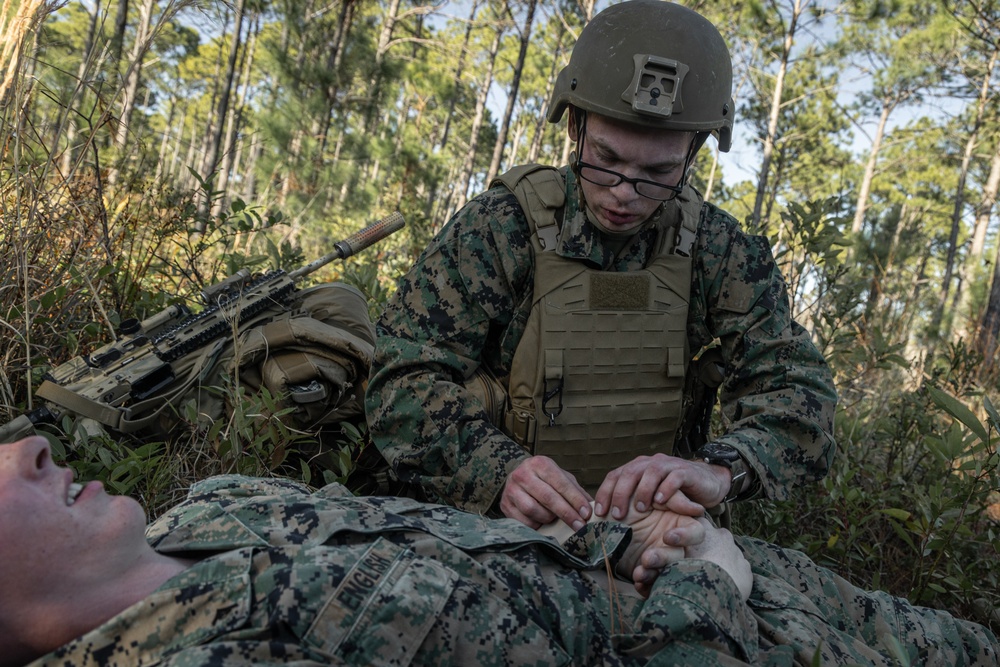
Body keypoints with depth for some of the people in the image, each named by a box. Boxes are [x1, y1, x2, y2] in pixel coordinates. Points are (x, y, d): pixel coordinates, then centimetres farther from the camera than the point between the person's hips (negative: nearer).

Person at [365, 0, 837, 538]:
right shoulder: (499, 227, -8)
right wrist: (499, 471, -28)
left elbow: (798, 390, -7)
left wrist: (720, 469, -28)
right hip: (499, 533, -1)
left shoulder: (720, 252, -3)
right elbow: (404, 379, -11)